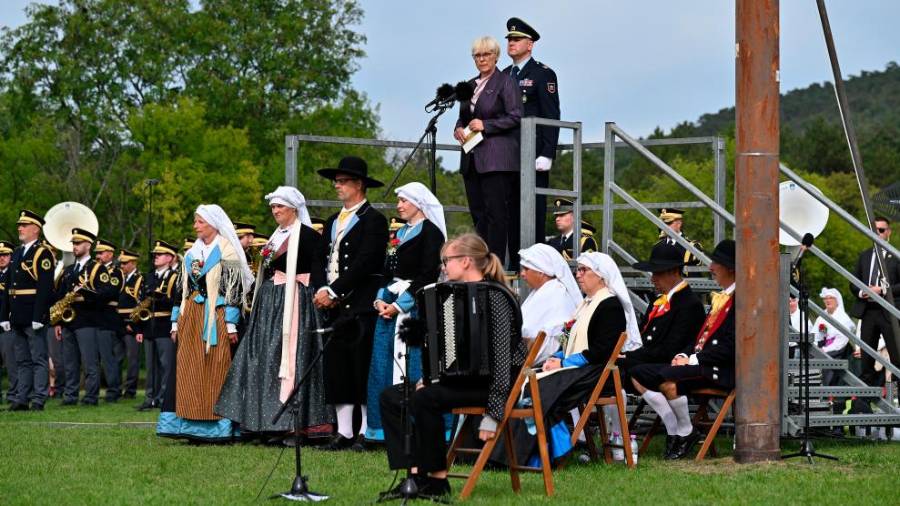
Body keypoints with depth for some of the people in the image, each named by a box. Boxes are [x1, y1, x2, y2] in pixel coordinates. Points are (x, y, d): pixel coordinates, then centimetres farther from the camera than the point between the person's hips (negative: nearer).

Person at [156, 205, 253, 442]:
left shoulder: (226, 251, -5)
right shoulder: (192, 253, 17)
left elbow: (234, 288, -10)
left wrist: (231, 324, -15)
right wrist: (177, 322, 15)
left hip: (216, 316, -7)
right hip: (192, 316, 7)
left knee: (216, 369, -6)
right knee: (190, 371, 2)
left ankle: (218, 426, -2)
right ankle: (194, 425, 5)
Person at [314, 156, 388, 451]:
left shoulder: (373, 220, -5)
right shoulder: (332, 223, 20)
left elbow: (365, 263, -14)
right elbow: (323, 261, 17)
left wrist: (333, 291, -15)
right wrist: (321, 291, -1)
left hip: (361, 307, -7)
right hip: (334, 306, 7)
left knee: (362, 370, -7)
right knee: (336, 370, 5)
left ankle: (366, 432, -4)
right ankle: (344, 432, 8)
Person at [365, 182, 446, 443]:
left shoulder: (430, 232, -7)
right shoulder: (400, 233, 20)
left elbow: (428, 276, -14)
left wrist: (400, 304, -16)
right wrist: (381, 299, 3)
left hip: (415, 307, -9)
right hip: (390, 306, 9)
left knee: (412, 366, -10)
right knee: (384, 366, 7)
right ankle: (389, 429, 12)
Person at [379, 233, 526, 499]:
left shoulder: (492, 297, -15)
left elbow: (501, 353, -22)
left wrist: (492, 414, -27)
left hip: (493, 381, -9)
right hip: (463, 377, 9)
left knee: (425, 399, -31)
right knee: (391, 397, -2)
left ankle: (437, 480, -18)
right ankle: (415, 471, -12)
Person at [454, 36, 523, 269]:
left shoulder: (505, 82, -3)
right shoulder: (470, 86, 18)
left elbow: (515, 117, -10)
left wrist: (485, 125, -14)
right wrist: (459, 129, 3)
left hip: (497, 158, -7)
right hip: (472, 159, 7)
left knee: (496, 211, -9)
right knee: (478, 213, 6)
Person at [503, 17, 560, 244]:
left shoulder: (543, 74, -1)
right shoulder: (504, 76, 18)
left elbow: (551, 117, -7)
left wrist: (547, 154, -15)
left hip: (532, 154, -6)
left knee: (534, 207, -7)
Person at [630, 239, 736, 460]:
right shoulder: (720, 298, 21)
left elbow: (731, 347, -18)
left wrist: (694, 359, -17)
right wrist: (684, 355, 3)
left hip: (722, 371, -10)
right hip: (699, 363, 10)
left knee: (668, 378, -34)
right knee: (639, 374, 2)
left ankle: (686, 432, -12)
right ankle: (674, 431, -2)